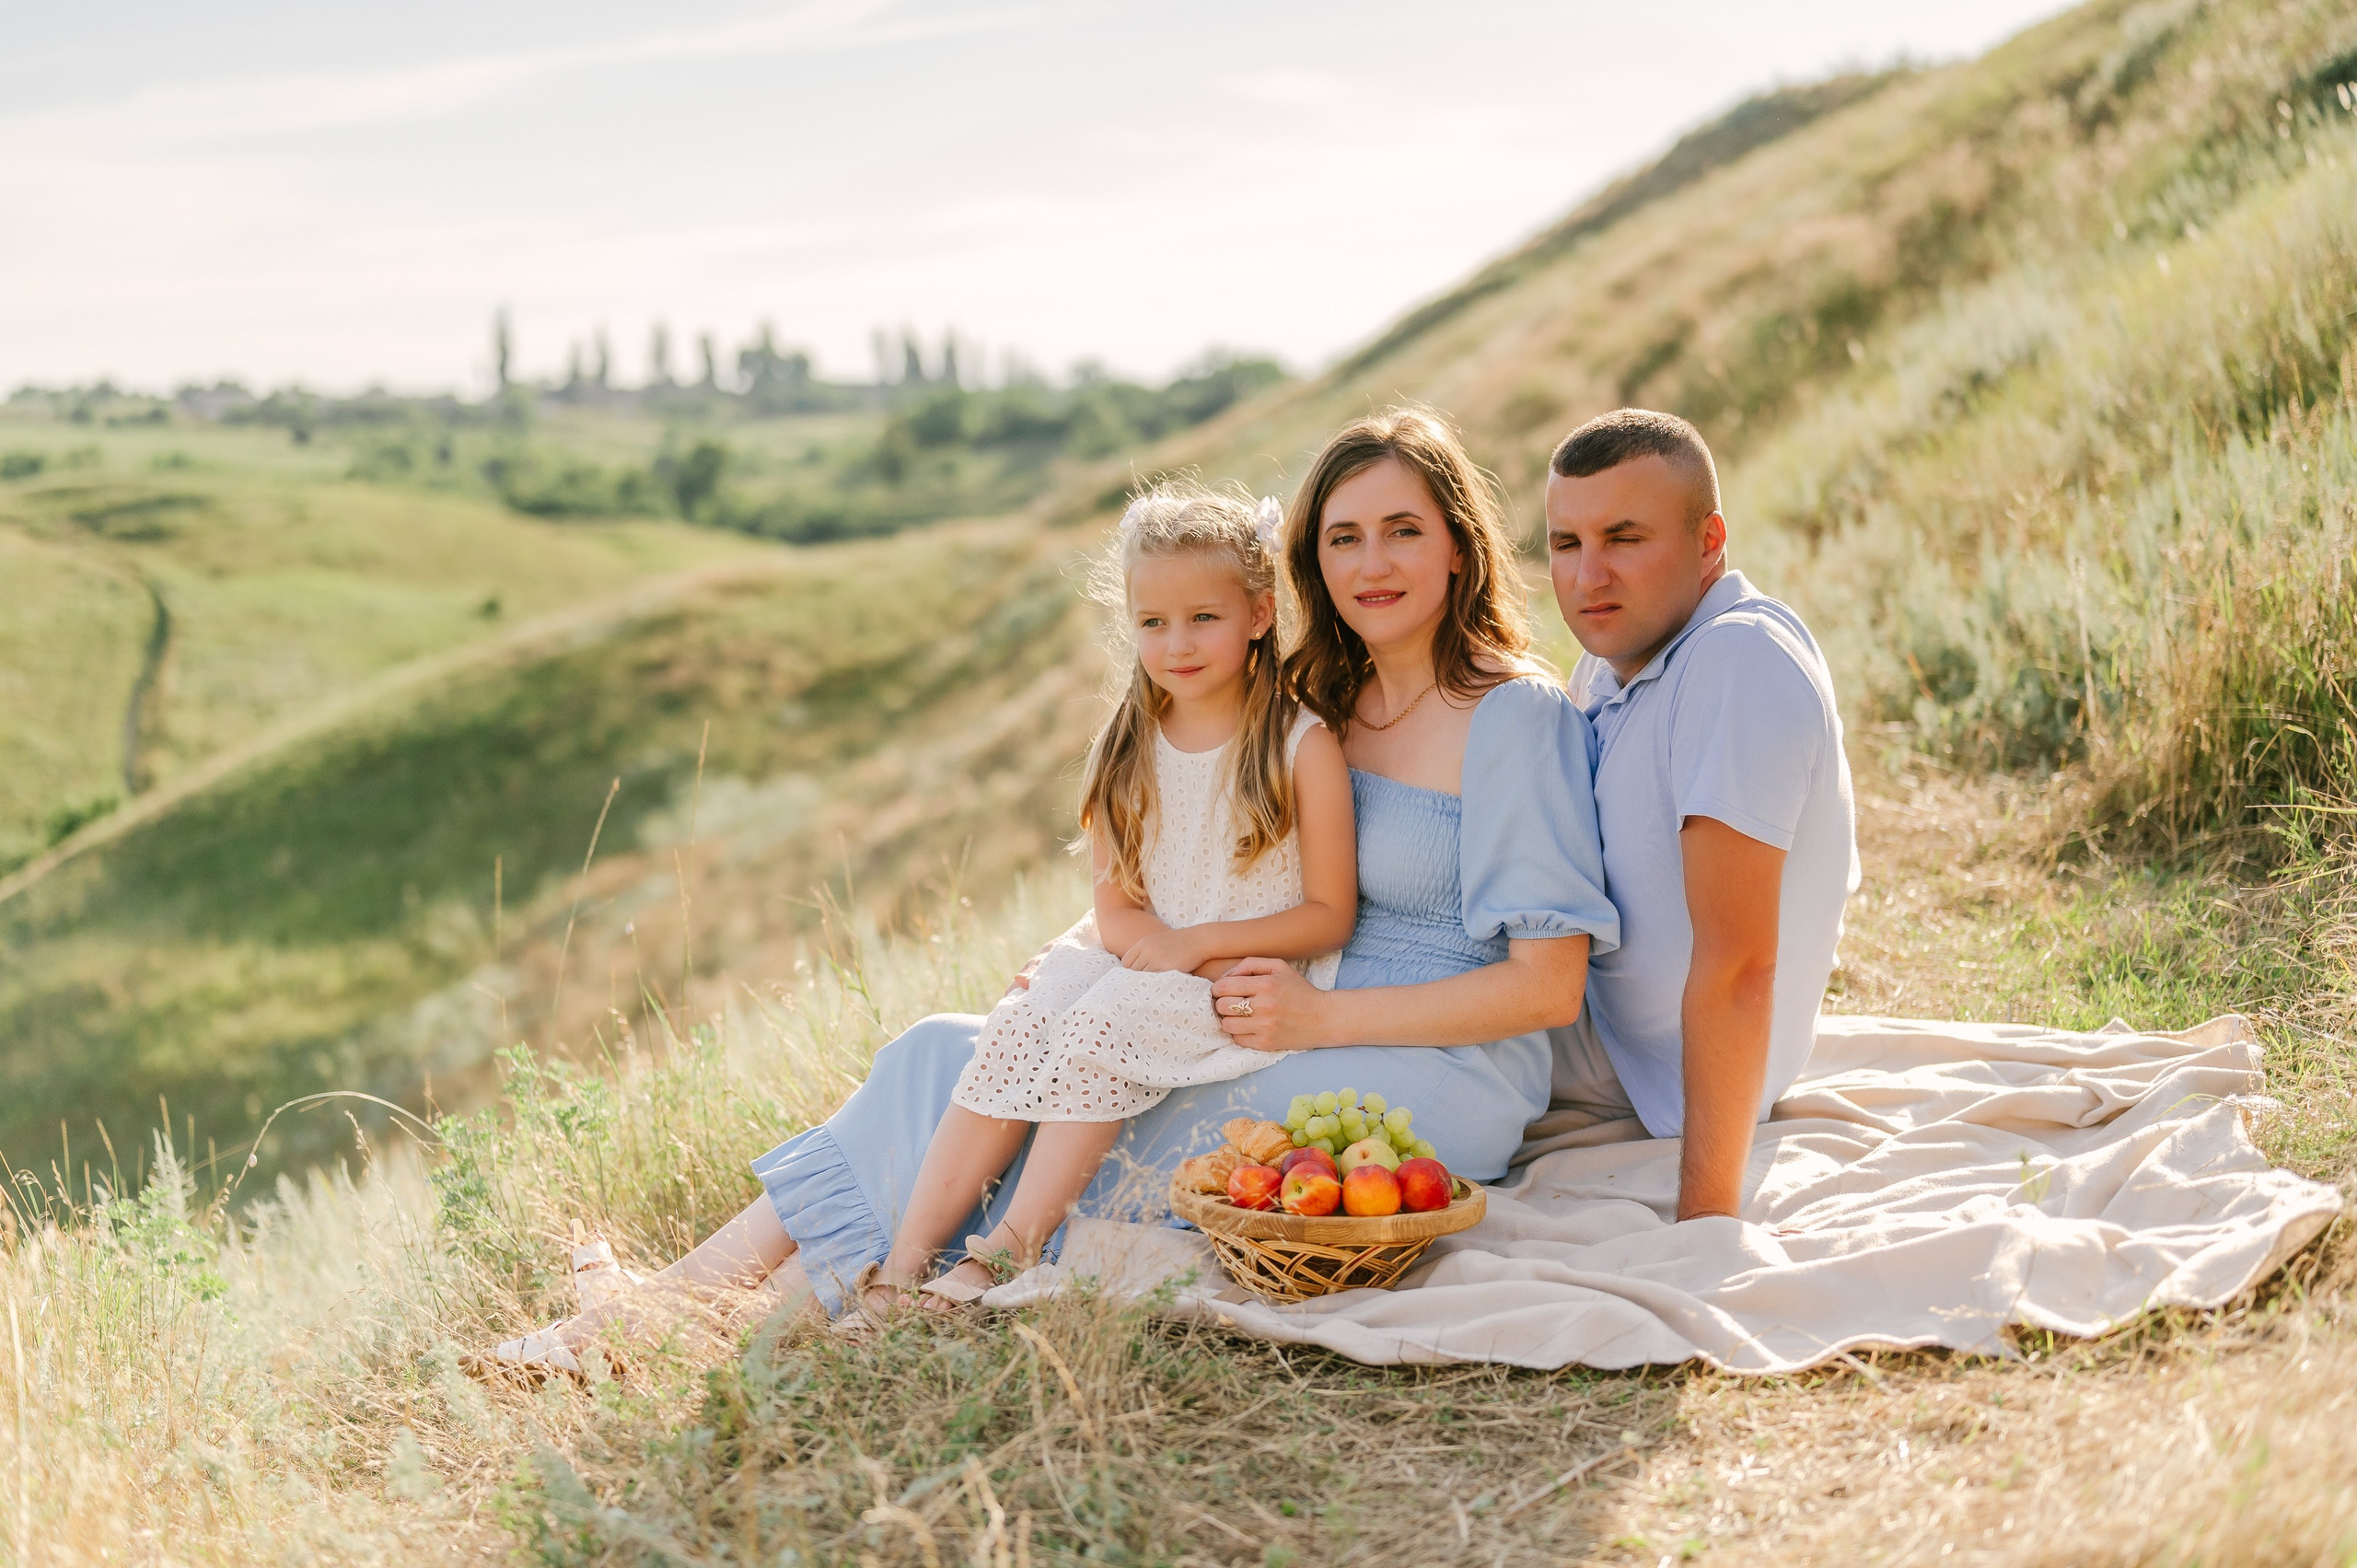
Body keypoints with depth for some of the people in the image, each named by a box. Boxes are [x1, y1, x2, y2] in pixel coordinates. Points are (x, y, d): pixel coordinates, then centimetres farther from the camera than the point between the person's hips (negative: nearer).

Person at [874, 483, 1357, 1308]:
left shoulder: (1303, 746, -7)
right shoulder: (1128, 749, 8)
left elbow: (1329, 917, -7)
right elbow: (1114, 907, 9)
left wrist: (1197, 943, -14)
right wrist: (1148, 938, -14)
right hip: (1139, 965, 5)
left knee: (1102, 1025, -29)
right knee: (1017, 1028, -21)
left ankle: (1010, 1252, -25)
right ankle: (903, 1262, -22)